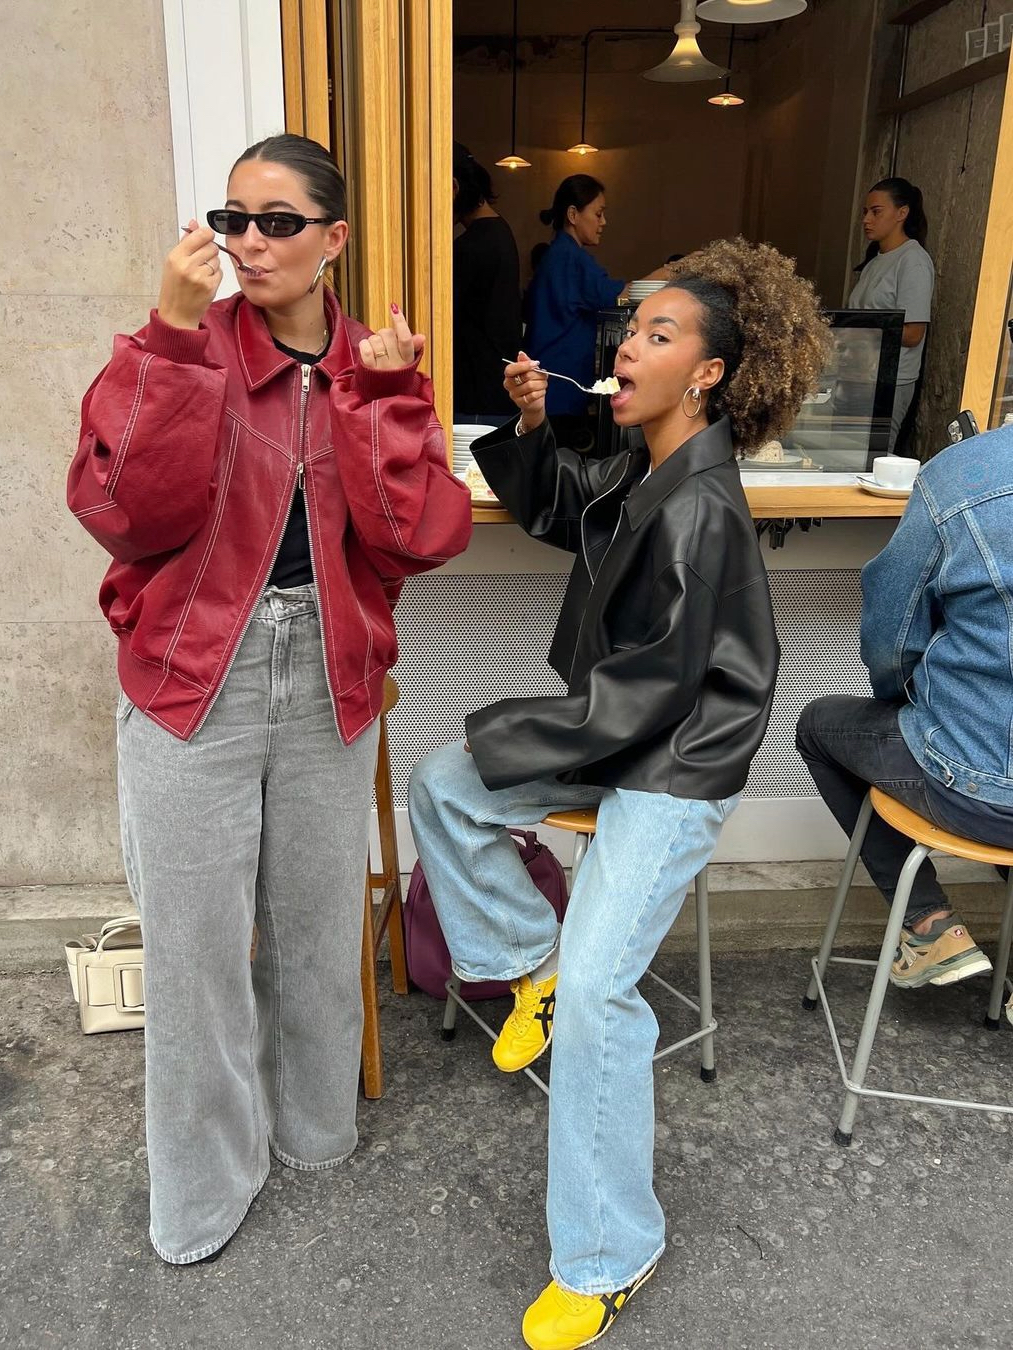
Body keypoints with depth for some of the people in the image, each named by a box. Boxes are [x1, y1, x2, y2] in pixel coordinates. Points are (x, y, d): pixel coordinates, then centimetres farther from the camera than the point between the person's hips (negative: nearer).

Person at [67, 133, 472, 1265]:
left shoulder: (379, 366, 5)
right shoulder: (188, 345, -2)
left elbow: (424, 535, -8)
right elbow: (121, 511, -18)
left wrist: (381, 395, -14)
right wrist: (174, 336, -21)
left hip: (330, 681, 2)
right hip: (194, 675, -2)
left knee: (320, 919, 15)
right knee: (194, 938, 7)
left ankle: (314, 1127, 42)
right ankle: (202, 1182, 32)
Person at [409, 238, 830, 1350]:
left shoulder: (700, 509, -23)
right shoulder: (644, 468, 4)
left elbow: (646, 694, -23)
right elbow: (559, 513, 23)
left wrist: (503, 736, -13)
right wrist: (531, 426, 3)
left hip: (674, 766, -9)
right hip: (611, 734, 9)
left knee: (598, 990, -17)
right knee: (437, 788, 2)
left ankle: (608, 1256, 4)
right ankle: (532, 961, 19)